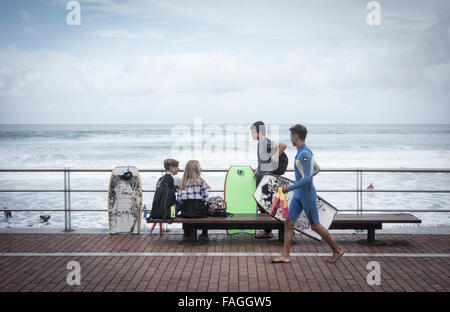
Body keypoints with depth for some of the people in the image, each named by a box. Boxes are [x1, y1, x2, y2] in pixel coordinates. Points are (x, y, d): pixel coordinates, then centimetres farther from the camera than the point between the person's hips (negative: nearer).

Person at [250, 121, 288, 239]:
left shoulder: (267, 143, -19)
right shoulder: (260, 143, 11)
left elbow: (283, 145, -31)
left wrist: (275, 157, -24)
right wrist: (257, 170, 20)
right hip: (261, 176, 10)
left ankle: (267, 231, 4)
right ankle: (265, 229, 22)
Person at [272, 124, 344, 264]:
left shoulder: (305, 154, -22)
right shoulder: (302, 152, 9)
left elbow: (306, 179, -27)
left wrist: (289, 188, -21)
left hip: (307, 195, -9)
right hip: (298, 195, 9)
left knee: (315, 226, 1)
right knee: (288, 223, 4)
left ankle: (337, 250, 16)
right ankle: (285, 255, 6)